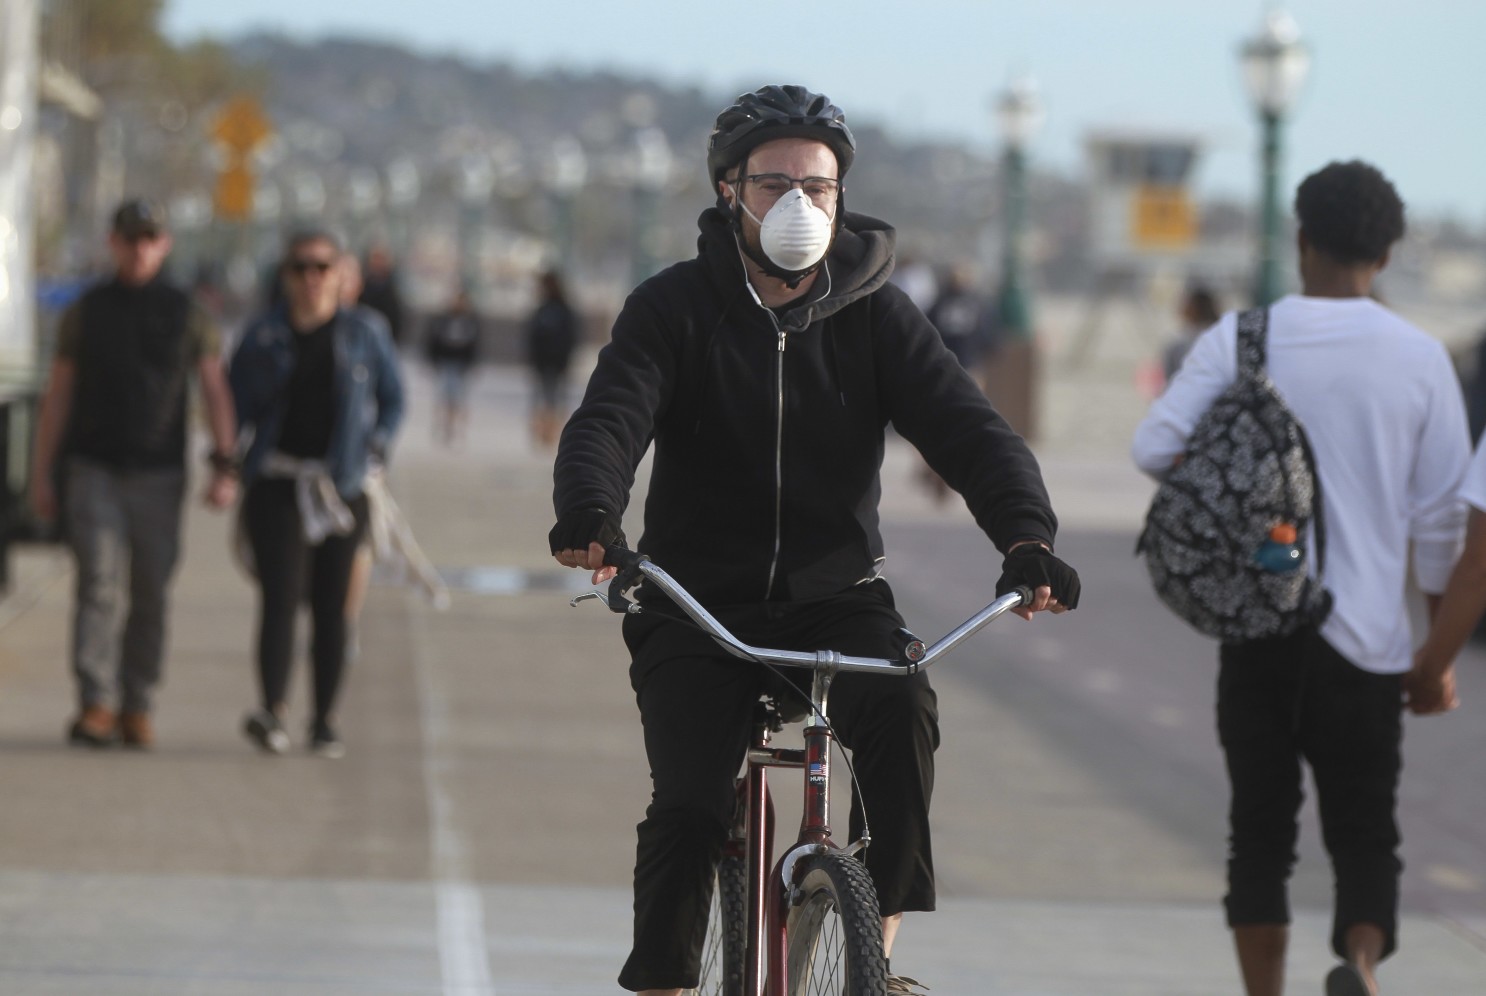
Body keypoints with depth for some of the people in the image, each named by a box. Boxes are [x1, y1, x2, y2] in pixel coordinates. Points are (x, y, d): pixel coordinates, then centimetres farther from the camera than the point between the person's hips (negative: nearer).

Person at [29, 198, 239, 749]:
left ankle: (137, 706, 13)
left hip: (157, 475, 1)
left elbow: (215, 392, 1)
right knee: (100, 582, -14)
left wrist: (225, 466, -10)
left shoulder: (185, 314, 4)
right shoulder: (85, 312, 4)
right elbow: (57, 395, 6)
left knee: (150, 594, 2)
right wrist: (41, 474, 1)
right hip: (93, 471, -1)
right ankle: (95, 706, -19)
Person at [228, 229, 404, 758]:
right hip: (278, 482, -1)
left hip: (342, 487, 1)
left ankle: (325, 721, 13)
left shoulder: (365, 333, 6)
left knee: (331, 606, 5)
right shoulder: (264, 336, 4)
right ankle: (273, 713, -26)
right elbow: (236, 403, 7)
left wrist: (375, 446, -1)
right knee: (279, 596, -15)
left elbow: (392, 397, 15)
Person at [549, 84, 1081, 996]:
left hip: (837, 596, 1)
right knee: (690, 808, -18)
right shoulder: (675, 309, -3)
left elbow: (968, 427, -9)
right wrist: (590, 515, -41)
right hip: (699, 604, -1)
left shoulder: (877, 314, 1)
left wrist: (1027, 537, -29)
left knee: (900, 708, -30)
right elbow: (608, 419, -18)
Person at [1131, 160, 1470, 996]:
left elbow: (1155, 448, -9)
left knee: (1261, 829, 12)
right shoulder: (1420, 359, -2)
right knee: (1365, 833, 4)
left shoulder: (1242, 338, -3)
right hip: (1367, 633, 0)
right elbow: (1440, 518, 1)